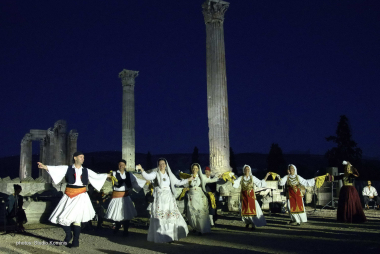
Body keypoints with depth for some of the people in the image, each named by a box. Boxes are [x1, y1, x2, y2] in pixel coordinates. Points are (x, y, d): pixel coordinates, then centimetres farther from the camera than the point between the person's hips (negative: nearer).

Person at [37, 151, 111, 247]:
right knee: (62, 218, 2)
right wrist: (45, 167, -29)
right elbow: (56, 169, -14)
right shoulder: (67, 169, 1)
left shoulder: (86, 171, 8)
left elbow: (97, 176, 19)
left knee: (76, 218, -1)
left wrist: (107, 175, 22)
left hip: (80, 196, 0)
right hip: (69, 196, 0)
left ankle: (76, 241, 14)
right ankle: (68, 235, 30)